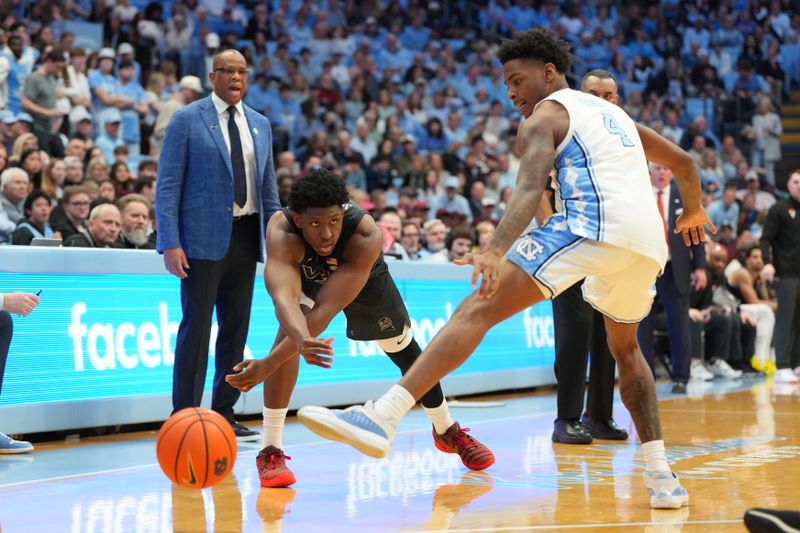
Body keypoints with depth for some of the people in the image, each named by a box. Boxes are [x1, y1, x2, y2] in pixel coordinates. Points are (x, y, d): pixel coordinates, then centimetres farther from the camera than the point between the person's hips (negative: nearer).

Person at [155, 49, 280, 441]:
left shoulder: (260, 125, 14)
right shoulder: (187, 120, -2)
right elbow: (167, 185, -6)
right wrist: (170, 243, -14)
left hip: (245, 237, 6)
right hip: (203, 238, -5)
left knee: (236, 329, 8)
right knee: (196, 327, -5)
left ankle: (224, 416, 17)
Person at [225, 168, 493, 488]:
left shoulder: (366, 236, -45)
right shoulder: (282, 231, -43)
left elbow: (326, 309, -50)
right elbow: (284, 296, -57)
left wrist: (267, 365, -58)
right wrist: (302, 340, -79)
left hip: (364, 279, 1)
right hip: (307, 278, 0)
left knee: (407, 353, 13)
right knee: (290, 335, -30)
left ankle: (447, 431, 41)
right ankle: (271, 451, -21)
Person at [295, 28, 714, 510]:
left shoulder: (545, 115, 10)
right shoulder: (611, 111, 33)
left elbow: (530, 189, -10)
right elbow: (682, 160, 42)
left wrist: (496, 253, -25)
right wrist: (693, 211, 61)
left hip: (594, 223, -8)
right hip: (649, 240, 8)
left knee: (479, 309, -12)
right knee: (625, 348, 30)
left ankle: (382, 418, -25)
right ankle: (662, 477, 23)